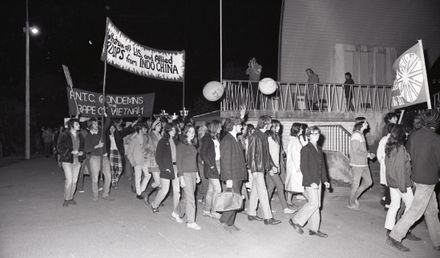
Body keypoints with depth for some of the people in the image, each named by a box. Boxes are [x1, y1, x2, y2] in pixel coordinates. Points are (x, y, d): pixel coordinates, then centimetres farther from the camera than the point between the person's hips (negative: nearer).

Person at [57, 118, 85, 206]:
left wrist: (81, 152, 0)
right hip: (67, 160, -5)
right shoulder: (64, 135, -6)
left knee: (74, 181, 7)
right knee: (69, 180, -9)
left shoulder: (80, 136, 11)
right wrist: (71, 151, -17)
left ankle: (71, 198, 20)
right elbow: (59, 148, -9)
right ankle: (66, 199, 6)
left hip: (77, 161, 5)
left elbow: (83, 146, 21)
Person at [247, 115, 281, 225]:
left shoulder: (264, 136, 12)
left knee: (255, 191, 15)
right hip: (257, 168, -9)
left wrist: (270, 165, 17)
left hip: (262, 167, 9)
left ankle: (251, 214, 25)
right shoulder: (255, 136, -14)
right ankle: (267, 218, 0)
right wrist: (254, 169, -18)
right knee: (263, 193, -5)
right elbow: (251, 153, -16)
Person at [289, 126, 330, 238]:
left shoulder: (319, 149, 14)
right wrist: (311, 182, -19)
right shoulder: (306, 149, -11)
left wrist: (325, 180, 12)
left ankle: (314, 229, 18)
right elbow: (303, 167, -15)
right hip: (310, 182, -8)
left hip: (318, 181, 8)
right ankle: (296, 221, 6)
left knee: (317, 205, 9)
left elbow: (322, 165, 19)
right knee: (313, 204, -9)